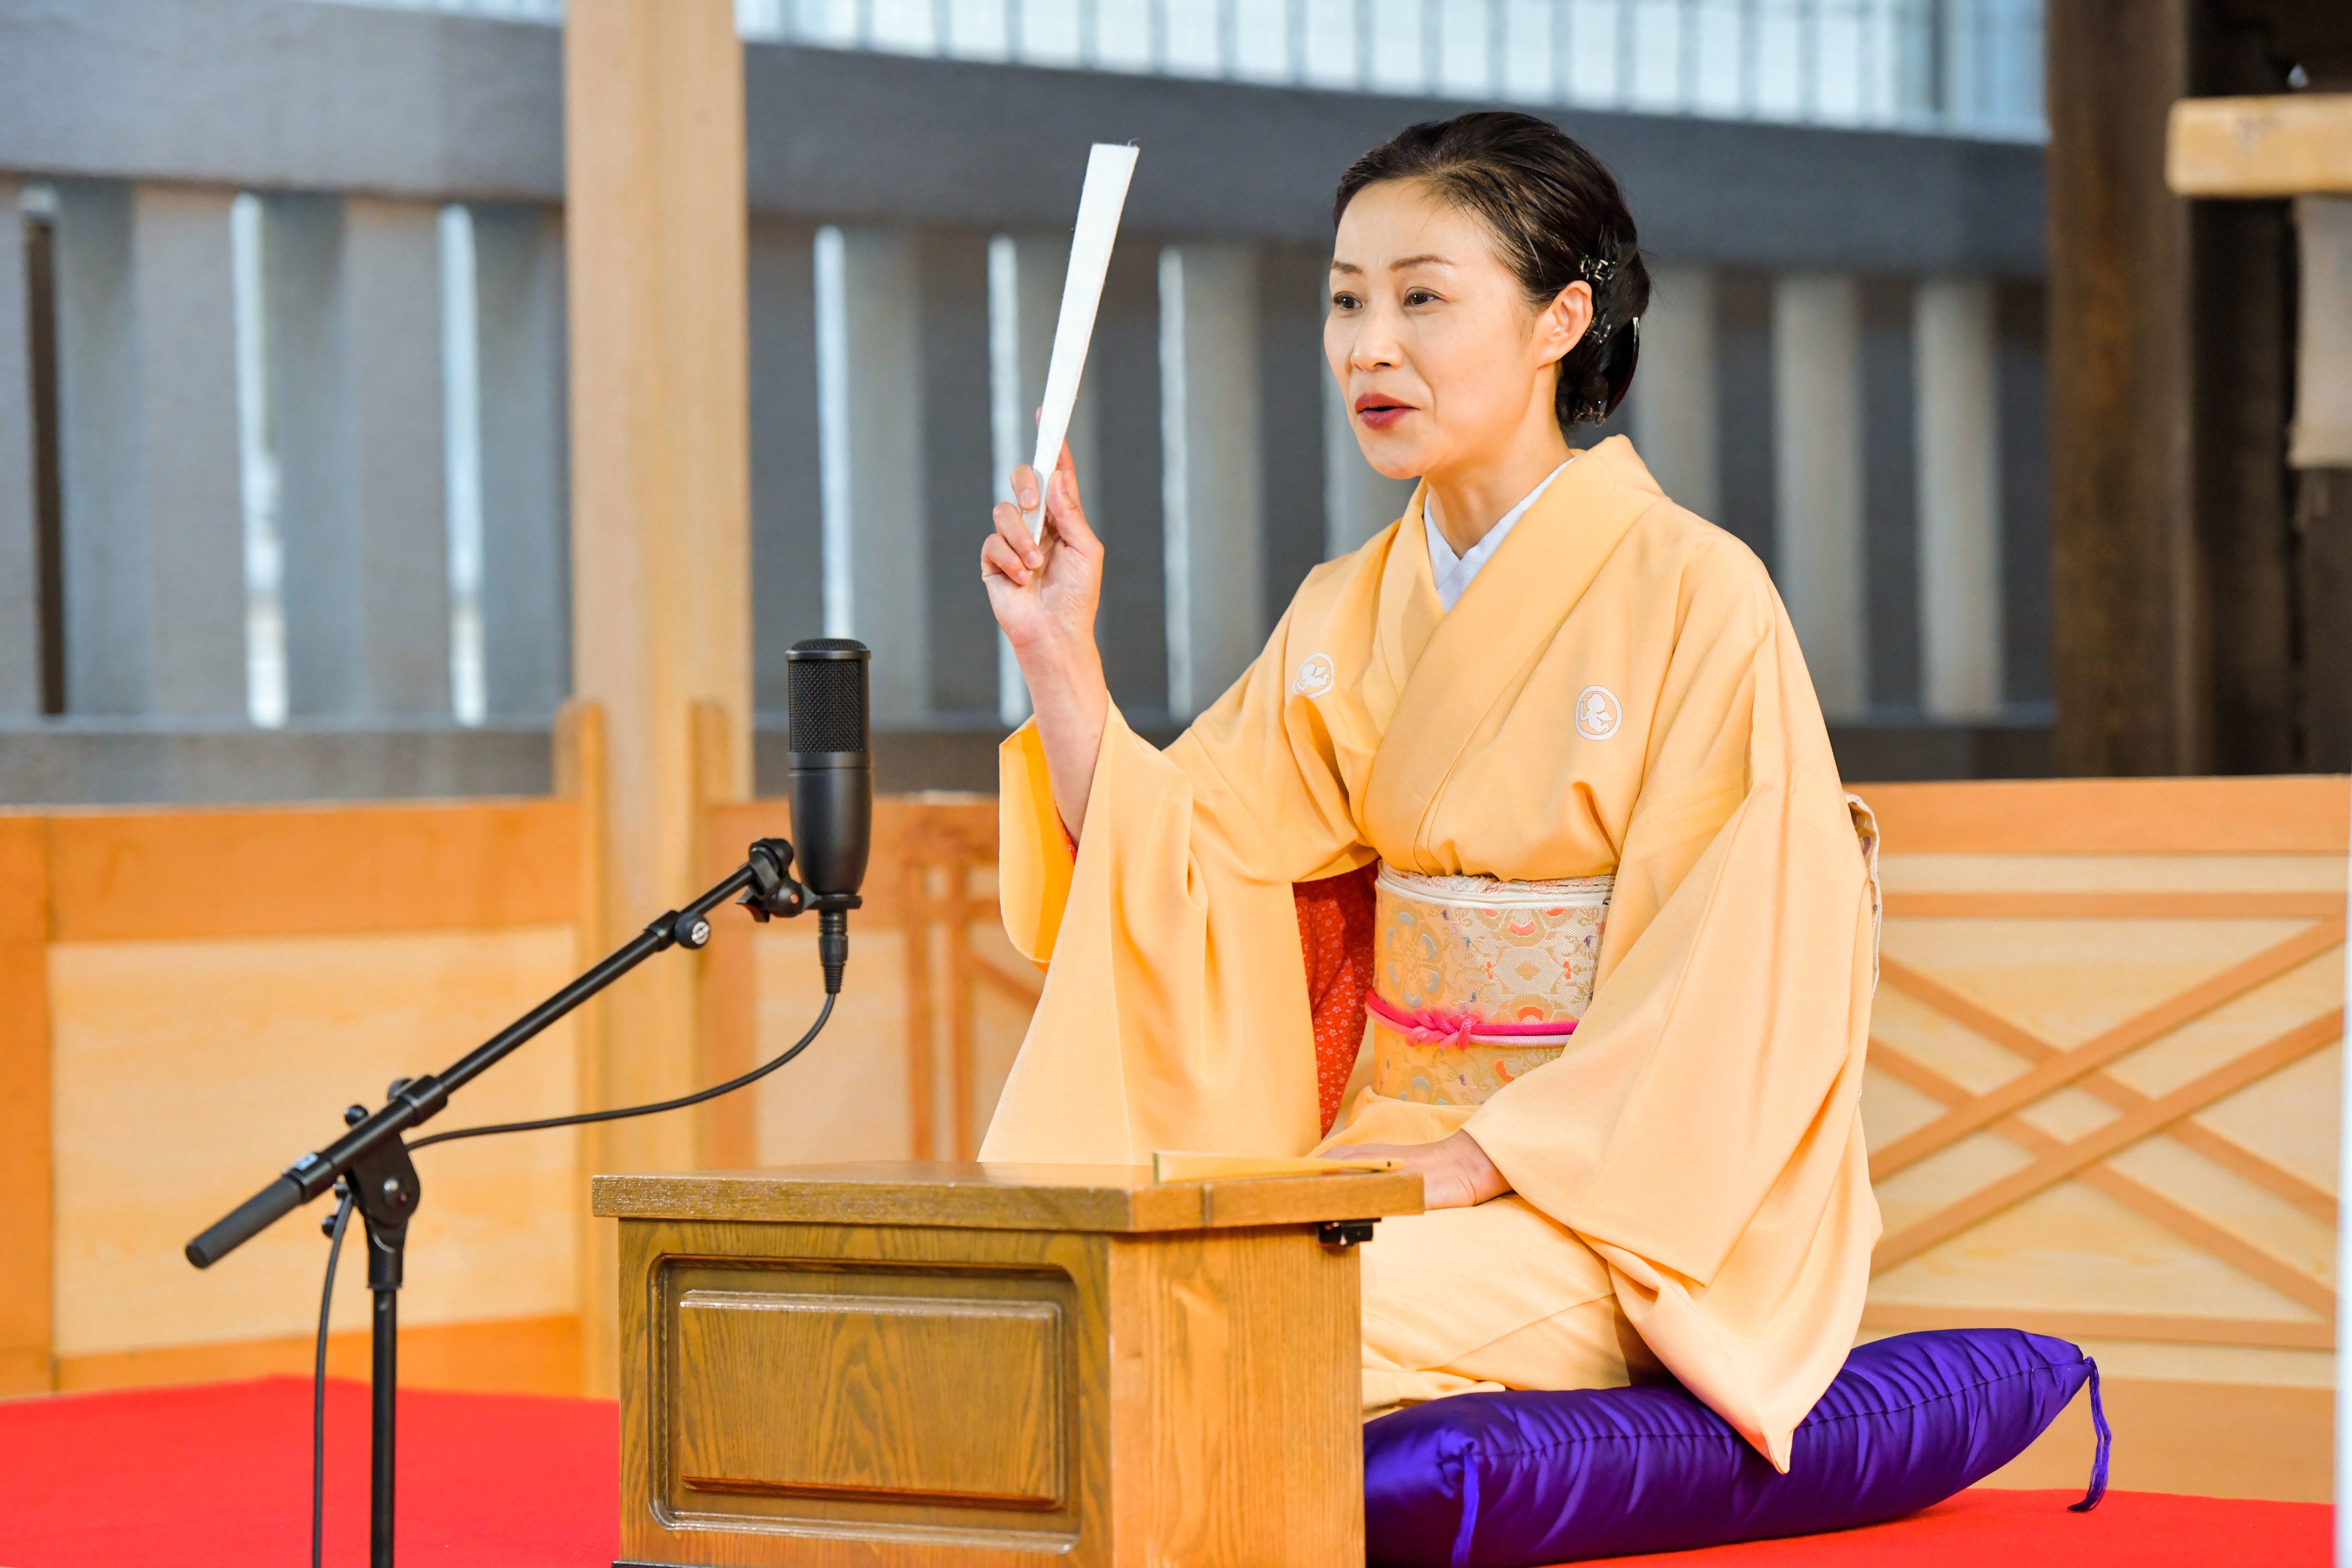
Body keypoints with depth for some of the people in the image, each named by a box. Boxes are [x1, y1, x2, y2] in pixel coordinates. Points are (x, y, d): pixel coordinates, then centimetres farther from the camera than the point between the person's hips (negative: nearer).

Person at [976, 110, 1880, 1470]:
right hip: (1395, 1142, 6)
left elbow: (1744, 981, -13)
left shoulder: (1694, 596, -8)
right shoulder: (1347, 618, 12)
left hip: (1613, 1192, -5)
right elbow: (1173, 878, 6)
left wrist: (1476, 1158, -19)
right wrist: (1061, 656, -5)